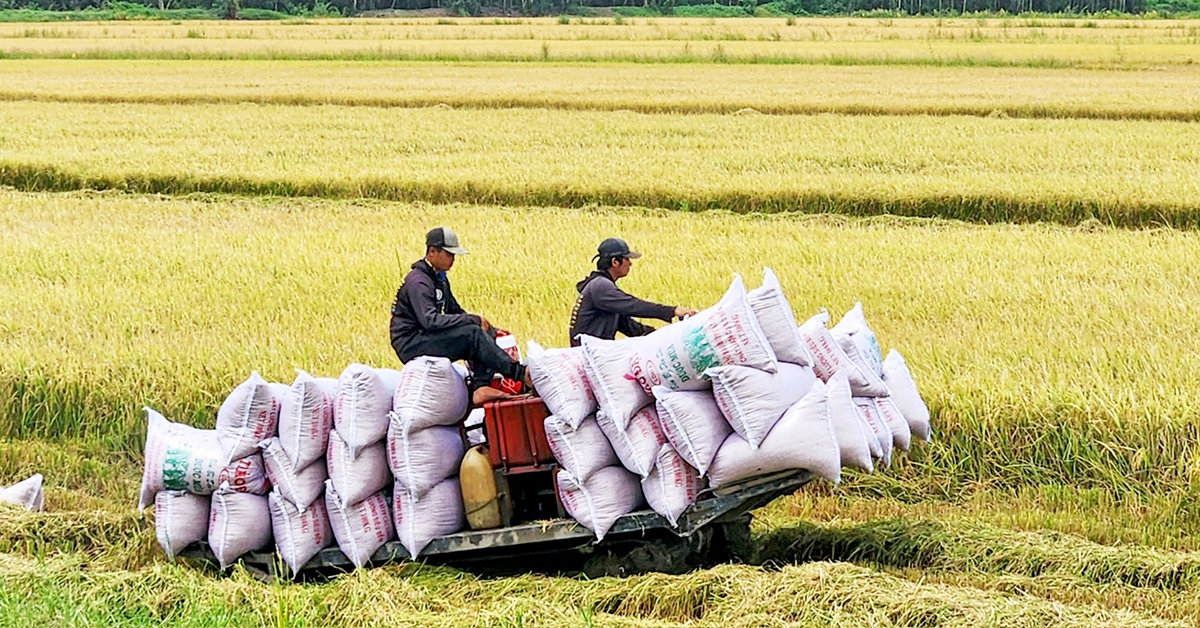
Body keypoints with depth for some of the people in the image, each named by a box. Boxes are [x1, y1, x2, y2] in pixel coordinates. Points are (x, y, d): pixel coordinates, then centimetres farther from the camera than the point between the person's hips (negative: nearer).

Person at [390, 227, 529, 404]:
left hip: (428, 338, 10)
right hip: (411, 345, -10)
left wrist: (479, 322, 3)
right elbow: (430, 320, -28)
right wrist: (473, 320, -23)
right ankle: (520, 373, -25)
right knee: (472, 333, -27)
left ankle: (480, 386, -20)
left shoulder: (439, 278, 16)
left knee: (488, 333, -2)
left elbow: (454, 311, 24)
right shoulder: (418, 282, -16)